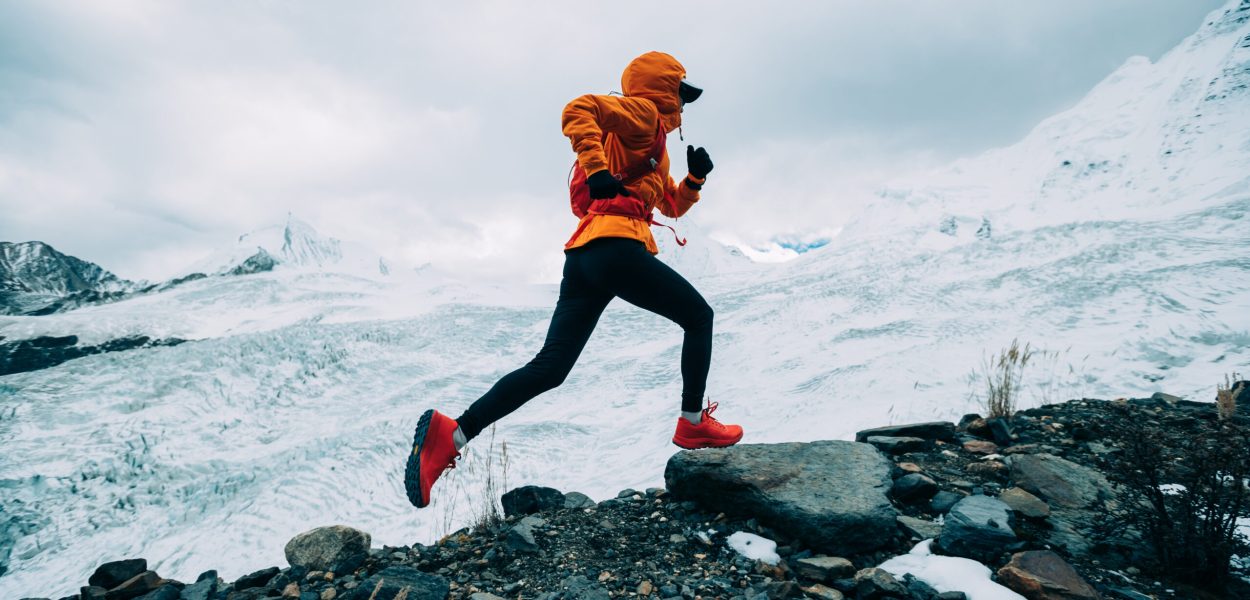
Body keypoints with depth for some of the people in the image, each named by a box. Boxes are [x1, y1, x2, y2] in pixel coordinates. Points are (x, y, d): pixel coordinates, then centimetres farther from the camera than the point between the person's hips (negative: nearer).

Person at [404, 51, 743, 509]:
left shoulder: (652, 143, 35)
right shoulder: (643, 112, 6)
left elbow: (673, 206, 38)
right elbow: (579, 109, -10)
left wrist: (695, 178, 21)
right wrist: (597, 170, -18)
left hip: (582, 256, 9)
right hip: (616, 245, -9)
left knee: (550, 367, 0)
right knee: (699, 317, 11)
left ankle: (452, 434, -9)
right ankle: (693, 423, 14)